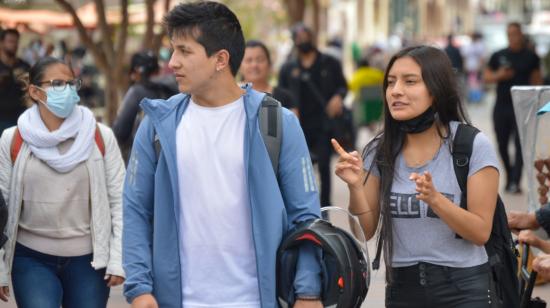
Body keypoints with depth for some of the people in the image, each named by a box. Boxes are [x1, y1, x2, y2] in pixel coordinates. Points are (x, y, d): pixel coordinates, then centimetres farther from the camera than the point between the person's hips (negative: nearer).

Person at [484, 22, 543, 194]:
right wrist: (499, 75, -12)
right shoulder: (498, 56, 6)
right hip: (501, 107, 3)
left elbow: (536, 80, 7)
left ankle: (515, 183, -11)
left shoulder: (530, 57, 3)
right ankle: (509, 177, 25)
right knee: (502, 144, 8)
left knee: (520, 144, -9)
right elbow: (486, 77, 9)